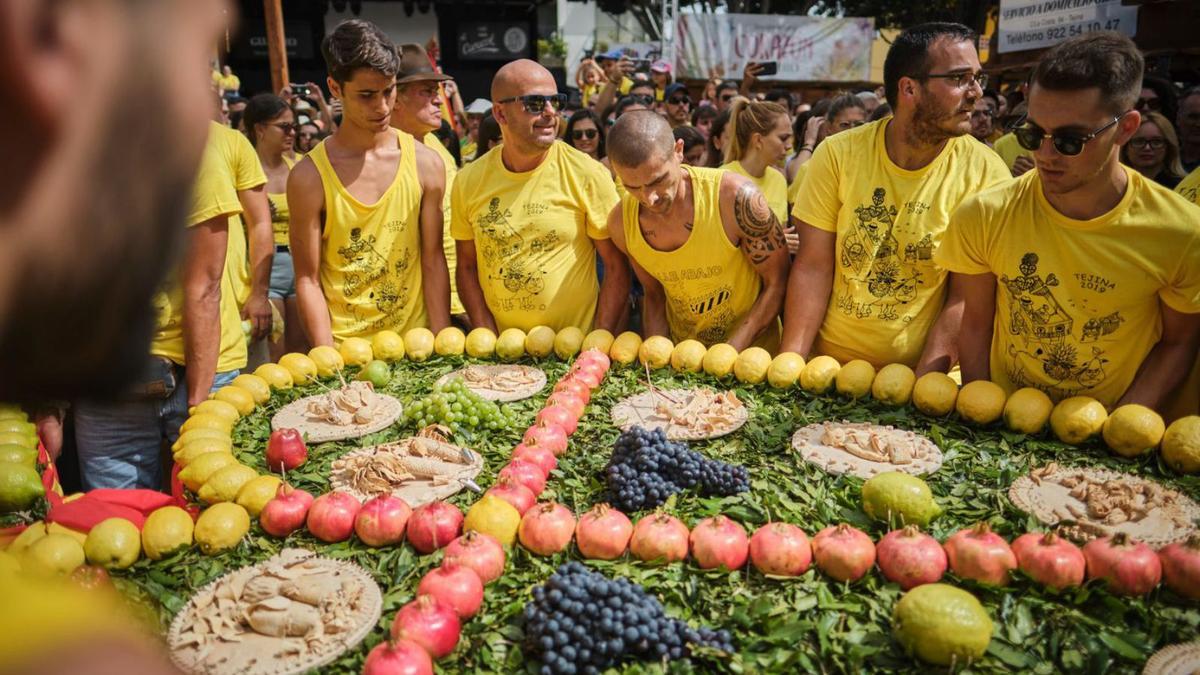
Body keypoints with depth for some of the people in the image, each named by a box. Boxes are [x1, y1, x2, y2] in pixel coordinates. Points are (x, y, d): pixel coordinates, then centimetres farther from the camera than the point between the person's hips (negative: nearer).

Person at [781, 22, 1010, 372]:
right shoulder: (838, 154, -5)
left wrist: (922, 383, -15)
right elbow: (813, 267, -5)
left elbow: (967, 295, -6)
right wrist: (790, 363, -13)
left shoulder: (986, 172, -5)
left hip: (921, 370, 0)